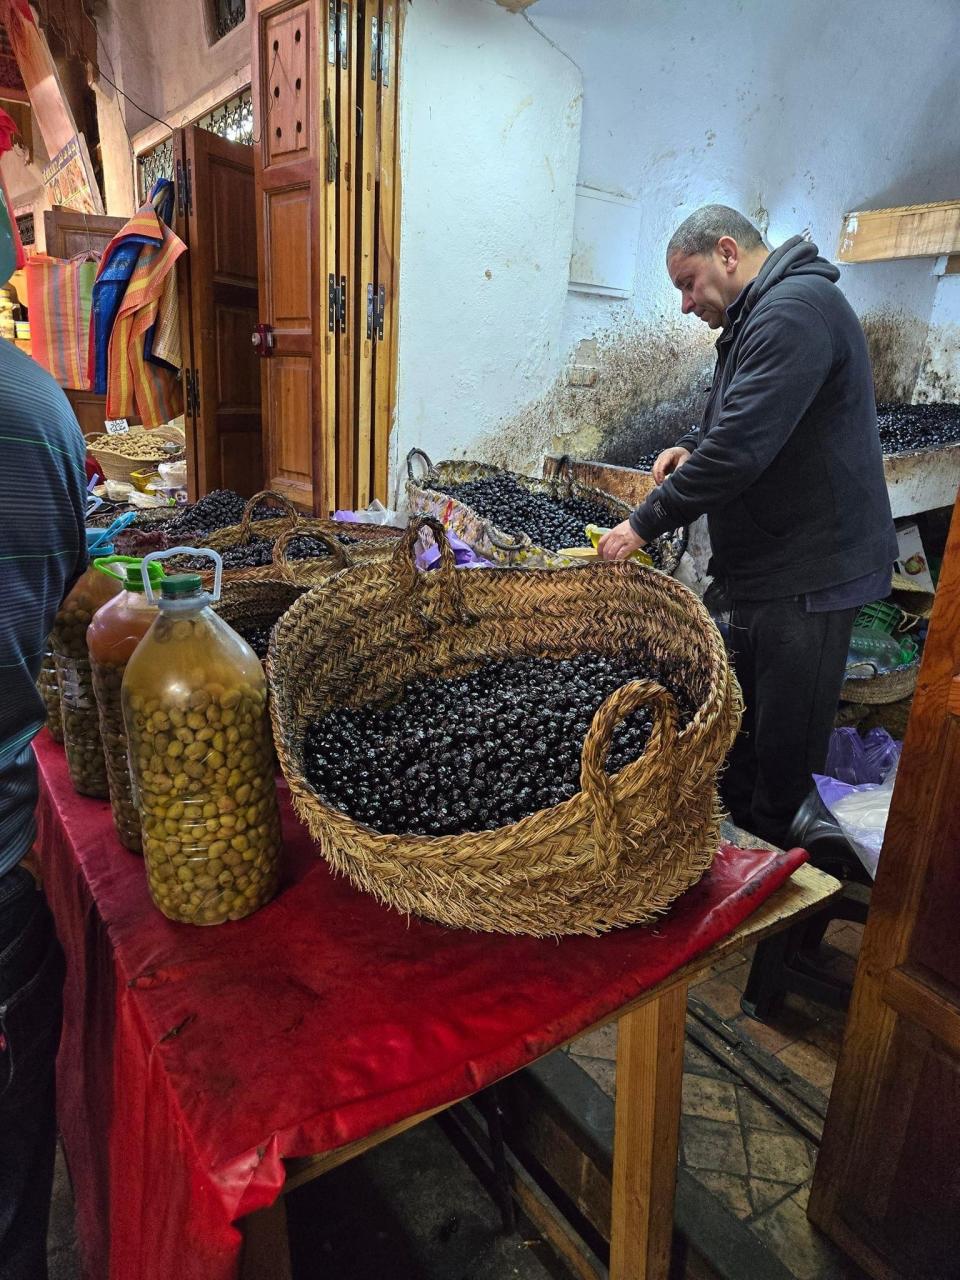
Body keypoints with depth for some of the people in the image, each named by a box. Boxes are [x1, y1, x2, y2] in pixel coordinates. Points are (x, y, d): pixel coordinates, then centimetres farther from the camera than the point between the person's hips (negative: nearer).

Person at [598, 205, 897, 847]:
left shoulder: (793, 309, -18)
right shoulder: (761, 316, 16)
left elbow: (740, 450, -27)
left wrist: (644, 524, -19)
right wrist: (694, 445, 6)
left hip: (810, 568, -11)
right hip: (768, 560, 11)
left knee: (785, 730, 1)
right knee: (745, 715, 20)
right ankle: (734, 814, 35)